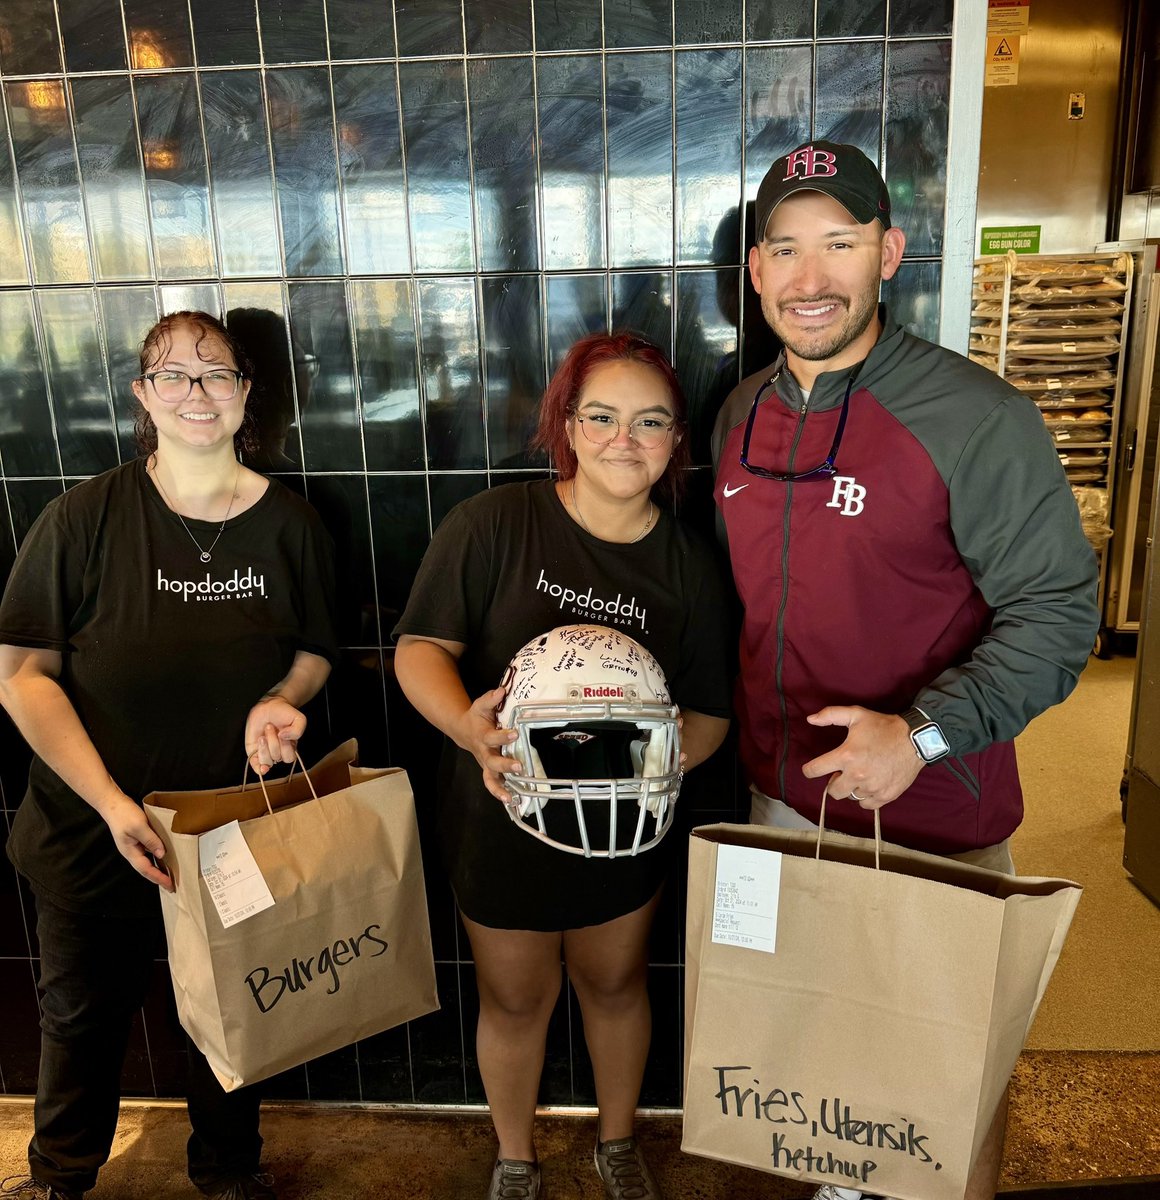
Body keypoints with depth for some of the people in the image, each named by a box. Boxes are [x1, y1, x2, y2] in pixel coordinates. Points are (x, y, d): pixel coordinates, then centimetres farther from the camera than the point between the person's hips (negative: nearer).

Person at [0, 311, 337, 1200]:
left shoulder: (289, 524, -5)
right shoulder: (87, 518, -12)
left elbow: (314, 652, 6)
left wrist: (281, 699, -18)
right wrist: (110, 803, -20)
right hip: (93, 827, 0)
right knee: (84, 1011, 22)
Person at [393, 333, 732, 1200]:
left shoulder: (689, 565, -6)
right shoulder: (492, 525, -15)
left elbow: (709, 715, -3)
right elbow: (422, 648, -14)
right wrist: (468, 724, -33)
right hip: (503, 816, -2)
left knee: (615, 985, 23)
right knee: (516, 998, 18)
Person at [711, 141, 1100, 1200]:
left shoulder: (976, 418, -17)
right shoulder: (743, 415, 3)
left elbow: (1058, 610, -16)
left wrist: (924, 734, -27)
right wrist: (726, 724, 10)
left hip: (932, 816, -5)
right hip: (784, 798, 6)